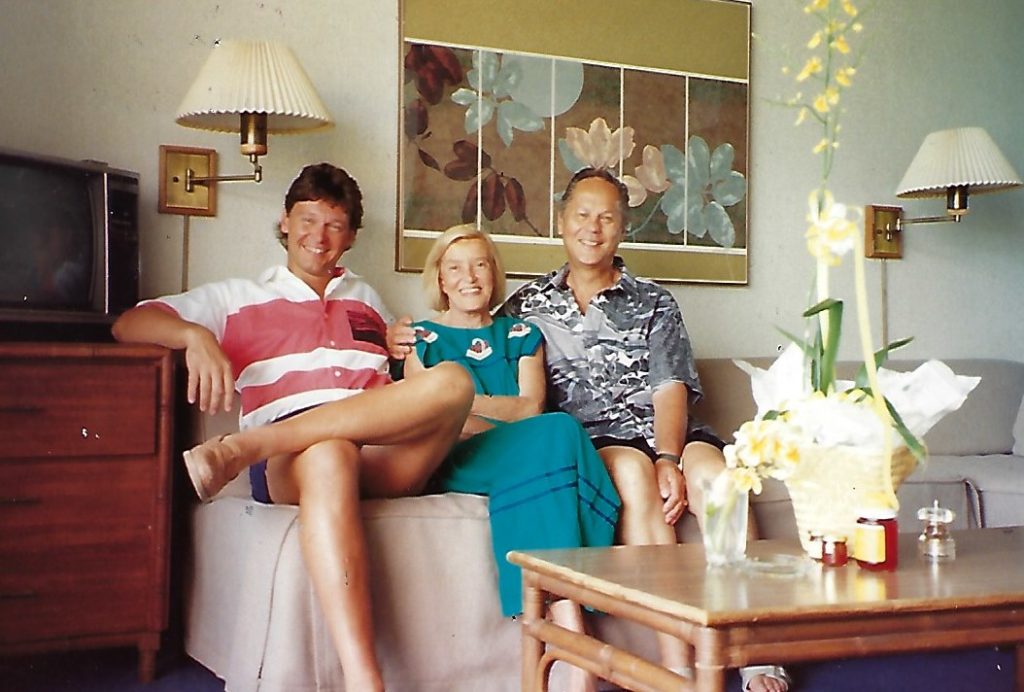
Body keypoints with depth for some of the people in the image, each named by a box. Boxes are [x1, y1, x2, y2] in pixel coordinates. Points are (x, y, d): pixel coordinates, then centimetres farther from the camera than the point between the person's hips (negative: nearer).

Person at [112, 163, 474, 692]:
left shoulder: (366, 299, 36)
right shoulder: (240, 298, 27)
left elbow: (408, 389, 42)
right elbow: (128, 324, 15)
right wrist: (196, 335, -6)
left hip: (386, 455, 3)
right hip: (288, 463, -3)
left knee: (454, 381, -31)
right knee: (329, 455, -43)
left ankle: (241, 447, -38)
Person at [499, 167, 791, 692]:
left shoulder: (654, 304, 17)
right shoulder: (526, 306, 18)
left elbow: (670, 390, 3)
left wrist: (669, 460, -15)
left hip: (661, 431, 2)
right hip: (587, 440, -1)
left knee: (709, 470, -32)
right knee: (633, 471, -35)